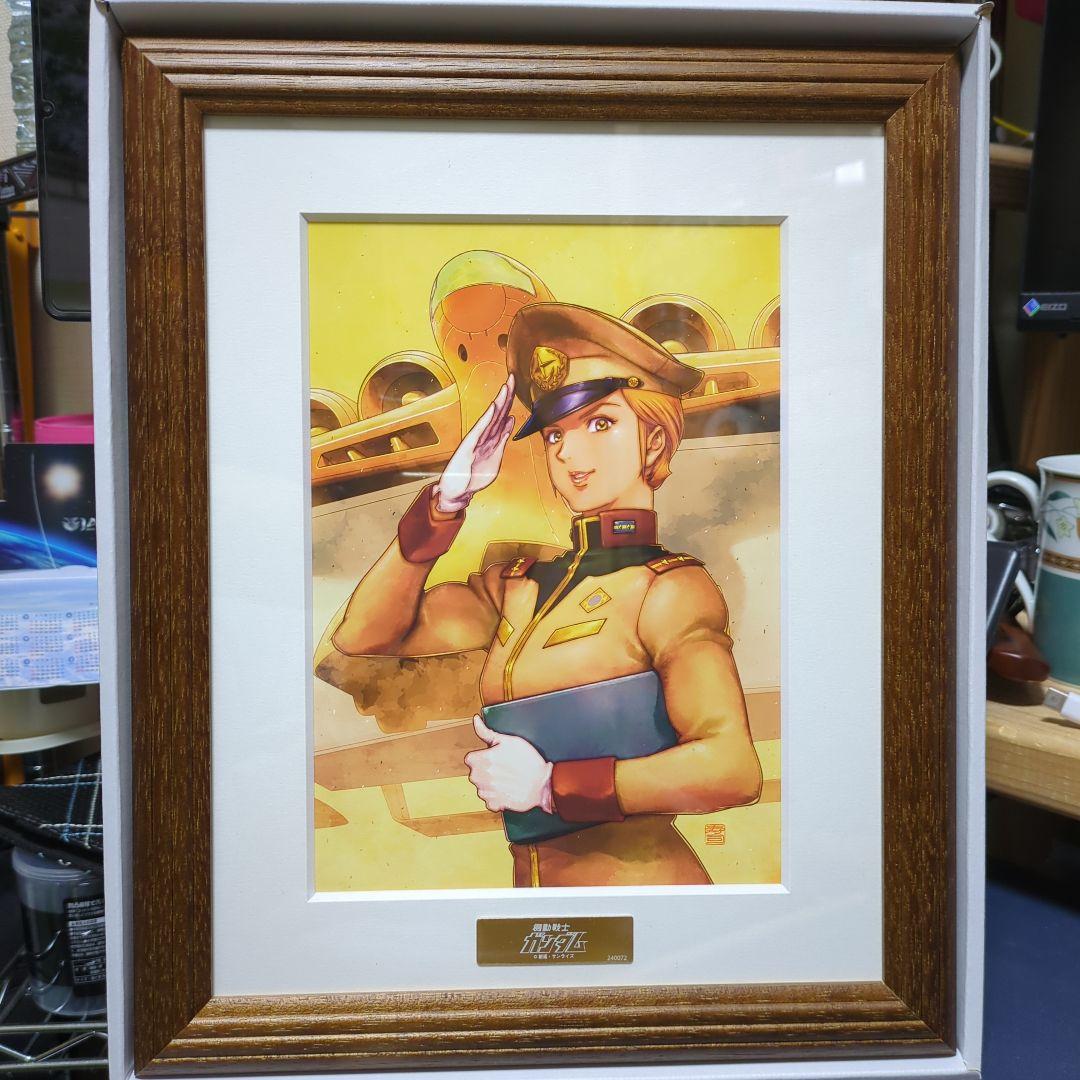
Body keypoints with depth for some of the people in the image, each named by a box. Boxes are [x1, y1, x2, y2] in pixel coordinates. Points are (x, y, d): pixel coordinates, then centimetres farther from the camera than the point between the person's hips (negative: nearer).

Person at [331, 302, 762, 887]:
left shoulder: (669, 589, -14)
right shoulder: (518, 582, 2)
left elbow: (733, 768, -26)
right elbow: (364, 634, -2)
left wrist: (554, 784, -19)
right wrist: (447, 499, -9)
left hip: (635, 873, -5)